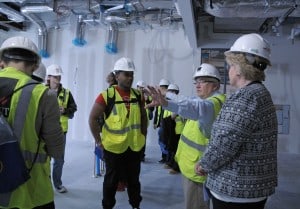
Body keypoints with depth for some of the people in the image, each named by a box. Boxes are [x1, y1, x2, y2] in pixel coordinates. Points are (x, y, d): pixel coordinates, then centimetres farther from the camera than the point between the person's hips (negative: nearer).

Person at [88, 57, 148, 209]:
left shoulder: (138, 95, 2)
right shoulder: (106, 95, -13)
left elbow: (143, 117, 13)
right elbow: (92, 119, -10)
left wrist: (143, 136, 8)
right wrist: (99, 141, -10)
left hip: (135, 146, 4)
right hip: (113, 147, -4)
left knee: (134, 179, 20)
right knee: (111, 180, 14)